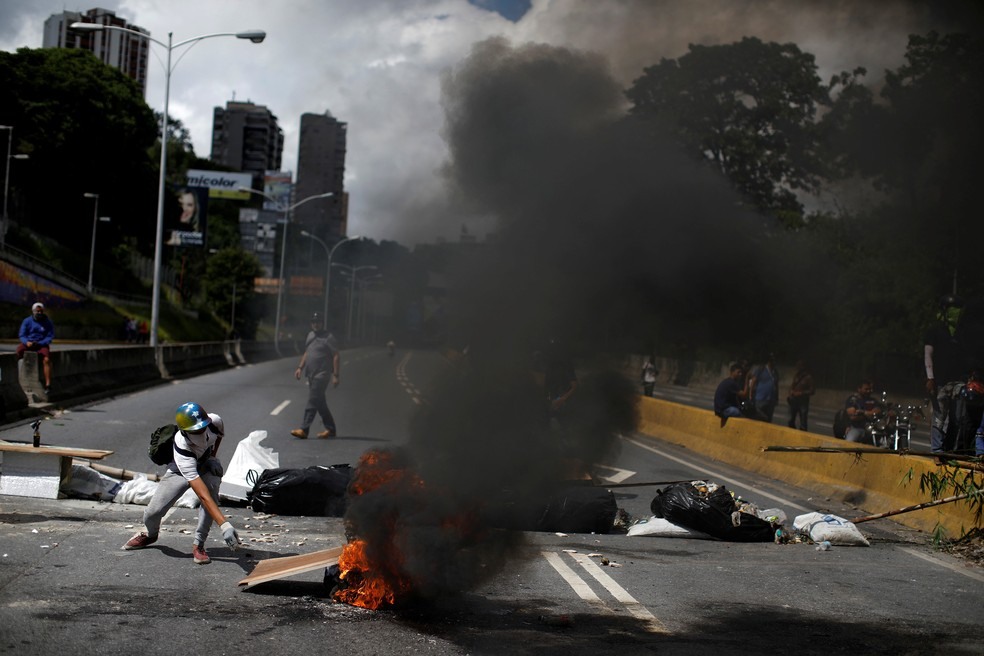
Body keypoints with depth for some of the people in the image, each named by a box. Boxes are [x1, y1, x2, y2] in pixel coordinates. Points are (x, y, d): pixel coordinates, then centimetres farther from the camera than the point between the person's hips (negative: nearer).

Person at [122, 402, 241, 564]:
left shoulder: (214, 421, -32)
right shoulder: (182, 449, -43)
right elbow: (203, 495, -49)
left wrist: (212, 457, -13)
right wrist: (224, 525, -56)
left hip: (207, 465, 3)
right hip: (180, 470, -2)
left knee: (212, 487, -30)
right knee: (153, 511, -11)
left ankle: (199, 545, -15)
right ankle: (150, 534, 28)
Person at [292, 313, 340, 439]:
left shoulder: (328, 338, -8)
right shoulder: (310, 335, 16)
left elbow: (336, 357, -10)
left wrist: (335, 375, -16)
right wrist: (300, 367, 17)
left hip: (322, 375, -8)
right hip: (311, 374, 8)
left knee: (313, 401, -13)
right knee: (320, 403, 11)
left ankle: (304, 430, -16)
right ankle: (330, 429, 19)